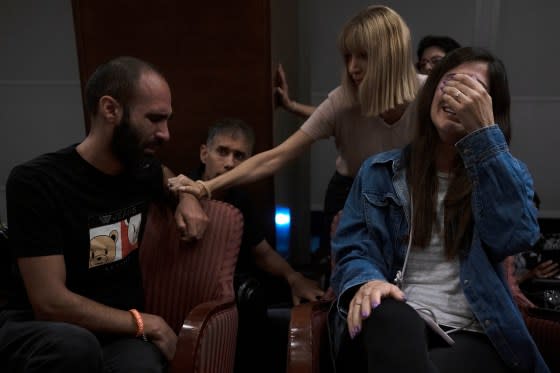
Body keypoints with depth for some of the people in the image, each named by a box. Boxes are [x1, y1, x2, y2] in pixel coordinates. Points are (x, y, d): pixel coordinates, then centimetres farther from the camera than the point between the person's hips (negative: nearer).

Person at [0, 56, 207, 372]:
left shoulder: (141, 168, 0)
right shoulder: (35, 182, -18)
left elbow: (167, 175, 27)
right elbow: (51, 303, -21)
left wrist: (187, 197, 5)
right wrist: (144, 322, -14)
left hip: (120, 329, 3)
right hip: (41, 332, -2)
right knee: (75, 345, -39)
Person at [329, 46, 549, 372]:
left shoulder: (507, 172, 12)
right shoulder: (381, 171, 11)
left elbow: (515, 236, -11)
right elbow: (354, 249, 5)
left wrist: (483, 132, -15)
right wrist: (367, 282, -20)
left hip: (476, 335, 0)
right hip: (399, 323, 1)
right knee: (389, 315, -35)